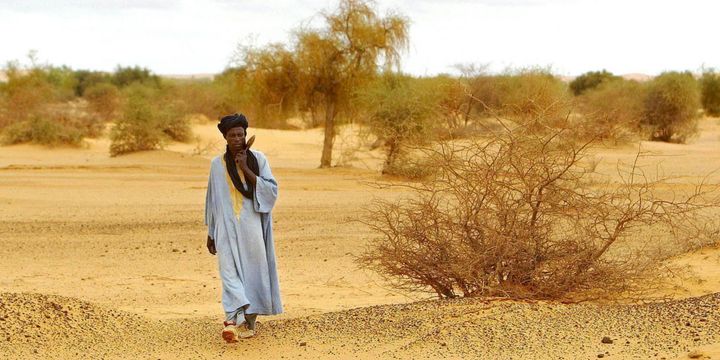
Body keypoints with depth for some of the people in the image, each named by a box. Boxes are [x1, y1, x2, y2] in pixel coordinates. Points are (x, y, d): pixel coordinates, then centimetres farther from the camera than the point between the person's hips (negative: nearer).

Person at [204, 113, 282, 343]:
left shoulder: (258, 159, 1)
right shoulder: (217, 164, 6)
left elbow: (271, 191, -8)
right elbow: (212, 200, 12)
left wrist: (246, 169, -15)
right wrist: (210, 234, 14)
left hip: (252, 227, 0)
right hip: (227, 229, 0)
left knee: (253, 272, 4)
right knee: (229, 272, -14)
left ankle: (250, 321, 16)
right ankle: (234, 320, -25)